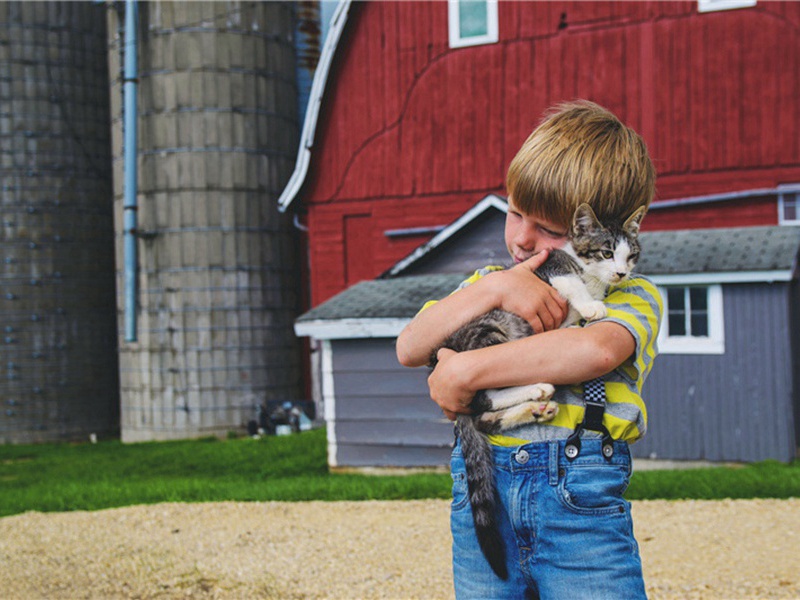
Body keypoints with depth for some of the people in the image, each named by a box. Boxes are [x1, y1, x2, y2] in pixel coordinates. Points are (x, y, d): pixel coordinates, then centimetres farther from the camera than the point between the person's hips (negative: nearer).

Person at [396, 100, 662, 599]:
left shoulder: (633, 296, 5)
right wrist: (495, 288, -7)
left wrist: (466, 370, -16)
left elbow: (595, 349, -19)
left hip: (581, 500, -3)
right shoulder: (489, 281, 20)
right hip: (479, 497, 4)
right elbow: (410, 349, 6)